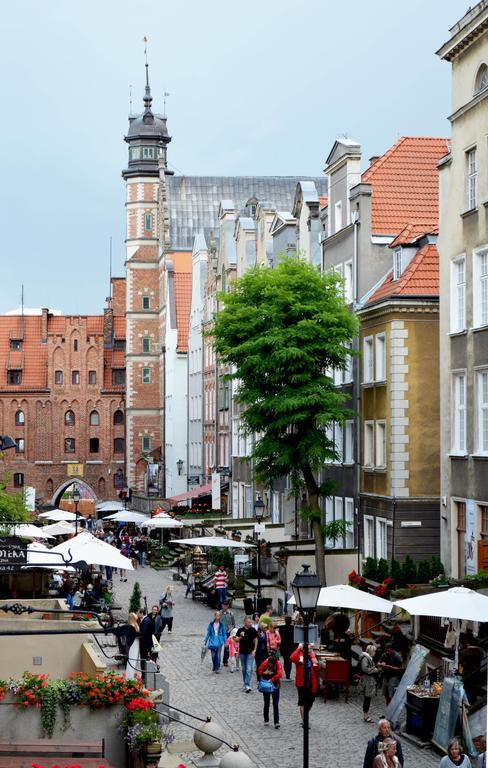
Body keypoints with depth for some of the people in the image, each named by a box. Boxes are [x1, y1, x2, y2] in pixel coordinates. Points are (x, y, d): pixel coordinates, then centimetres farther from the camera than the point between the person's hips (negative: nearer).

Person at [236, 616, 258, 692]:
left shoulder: (253, 630, -2)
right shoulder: (240, 630, -2)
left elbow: (256, 640, 5)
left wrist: (254, 650, -2)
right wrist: (241, 636, -21)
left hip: (250, 652, -2)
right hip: (242, 652, 2)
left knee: (249, 669, -11)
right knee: (244, 669, 13)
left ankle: (247, 685, -15)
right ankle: (244, 684, 27)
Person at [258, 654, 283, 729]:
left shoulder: (278, 664, -16)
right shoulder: (265, 663, -13)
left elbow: (280, 674, -28)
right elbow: (259, 671, -3)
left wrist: (272, 679, -33)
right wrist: (264, 673, -23)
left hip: (275, 685, -1)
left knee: (276, 704, -5)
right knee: (266, 703, 10)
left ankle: (276, 722, -6)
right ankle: (266, 720, 22)